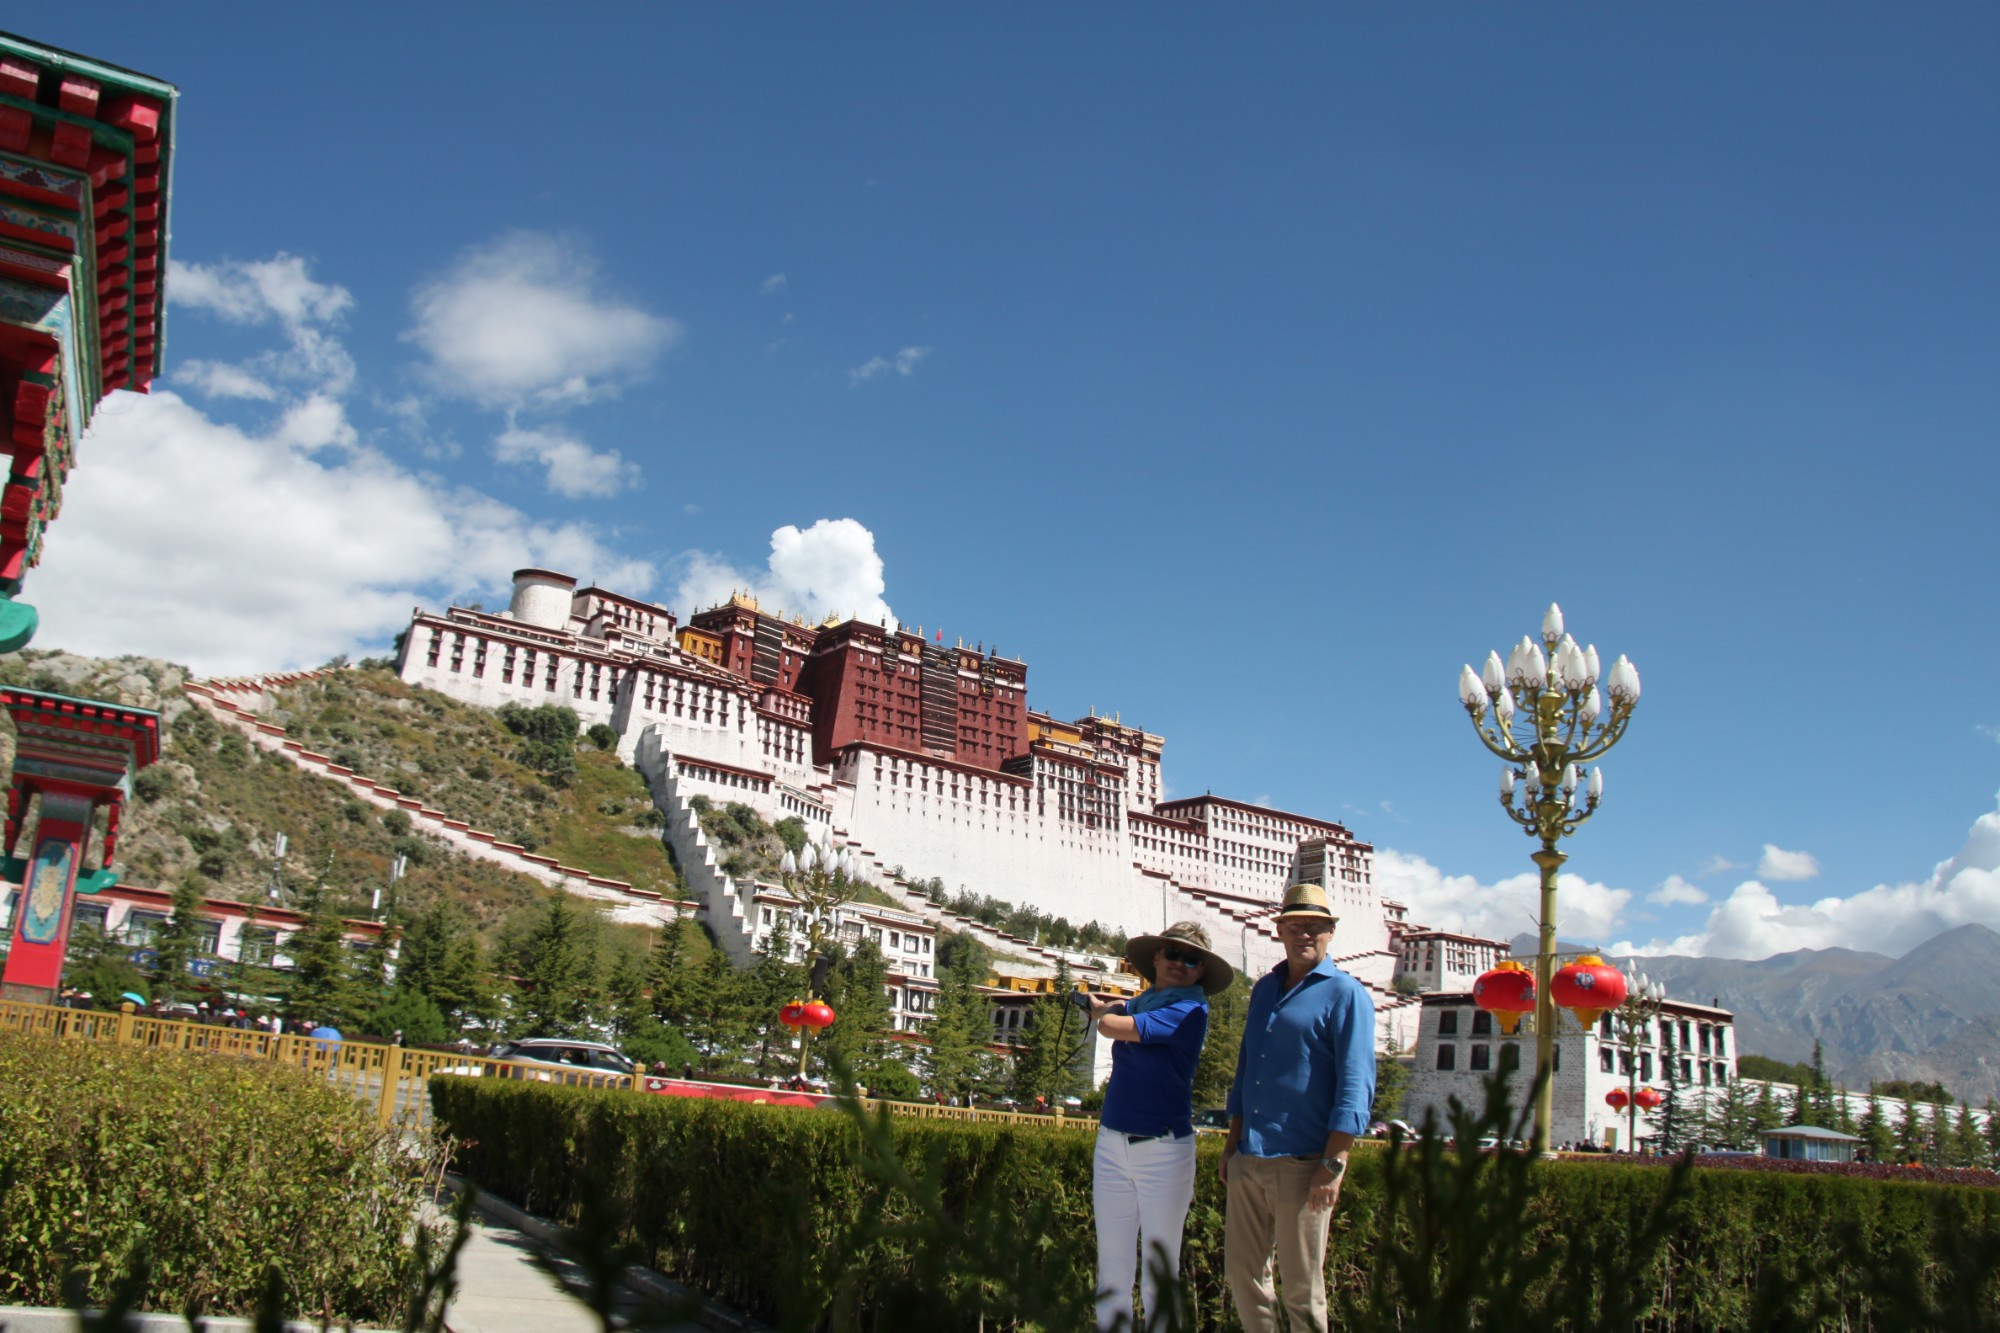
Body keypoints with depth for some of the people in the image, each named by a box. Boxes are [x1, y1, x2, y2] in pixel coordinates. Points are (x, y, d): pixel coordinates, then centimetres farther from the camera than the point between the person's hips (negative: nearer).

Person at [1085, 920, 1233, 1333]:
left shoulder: (1189, 1010, -11)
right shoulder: (1139, 1003, 10)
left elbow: (1112, 1026, -12)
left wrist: (1101, 1013, 5)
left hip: (1164, 1149, -6)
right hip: (1112, 1143, 6)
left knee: (1159, 1269, 5)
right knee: (1112, 1267, 9)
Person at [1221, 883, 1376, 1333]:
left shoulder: (1345, 994, -6)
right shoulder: (1264, 988, 14)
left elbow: (1355, 1085, -12)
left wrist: (1333, 1163, -18)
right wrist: (1233, 1140, 16)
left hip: (1302, 1161, -6)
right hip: (1250, 1156, 7)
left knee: (1301, 1288, 3)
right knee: (1242, 1272, 12)